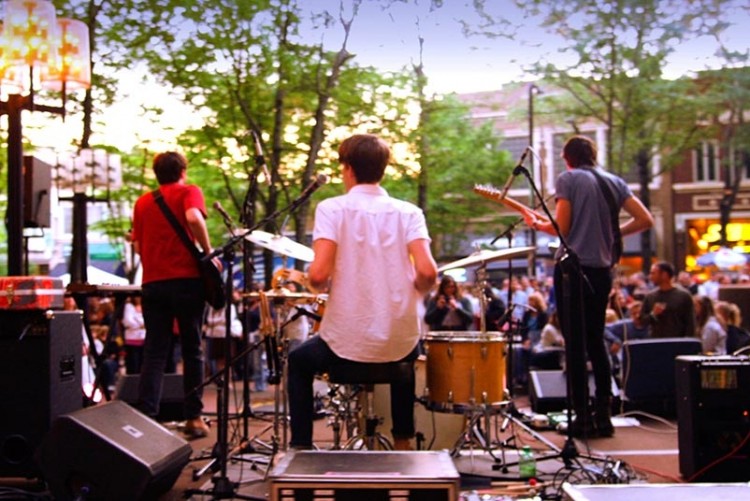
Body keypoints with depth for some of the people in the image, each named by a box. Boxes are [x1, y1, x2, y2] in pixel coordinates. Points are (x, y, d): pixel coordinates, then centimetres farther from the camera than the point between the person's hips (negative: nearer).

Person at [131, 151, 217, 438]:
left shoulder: (142, 202, 16)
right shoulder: (189, 192, 3)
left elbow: (137, 245, 15)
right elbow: (194, 217, -18)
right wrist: (209, 253, -9)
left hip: (153, 283, 3)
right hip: (186, 279, -3)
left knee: (154, 353, 4)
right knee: (192, 350, 6)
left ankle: (146, 416, -5)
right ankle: (194, 417, 9)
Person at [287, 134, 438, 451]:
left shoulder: (332, 209, -6)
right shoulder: (408, 212, 1)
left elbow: (318, 274, -17)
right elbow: (427, 272, -12)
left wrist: (319, 286, 6)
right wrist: (413, 293, 9)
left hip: (347, 344, -2)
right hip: (400, 343, 3)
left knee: (299, 361, 30)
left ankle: (301, 447, 27)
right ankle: (403, 443, 38)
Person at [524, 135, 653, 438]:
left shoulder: (568, 179, -3)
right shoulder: (615, 182, 12)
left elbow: (561, 228, -8)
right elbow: (645, 220, 6)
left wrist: (536, 223, 10)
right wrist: (613, 233, 17)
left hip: (573, 267, -5)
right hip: (602, 269, 6)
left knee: (575, 343, -1)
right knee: (596, 341, 14)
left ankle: (582, 417, -1)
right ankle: (603, 415, 14)